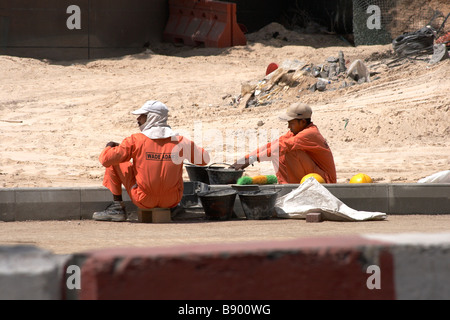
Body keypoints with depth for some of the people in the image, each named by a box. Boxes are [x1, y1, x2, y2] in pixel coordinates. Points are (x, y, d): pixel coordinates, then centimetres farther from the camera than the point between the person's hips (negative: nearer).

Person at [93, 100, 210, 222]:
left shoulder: (135, 140, -11)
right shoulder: (180, 141, -4)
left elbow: (106, 159, -11)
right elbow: (204, 159, 8)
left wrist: (109, 147, 13)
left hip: (144, 201, -3)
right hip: (172, 200, 3)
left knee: (114, 162, 11)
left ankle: (117, 207, 10)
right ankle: (173, 207, 33)